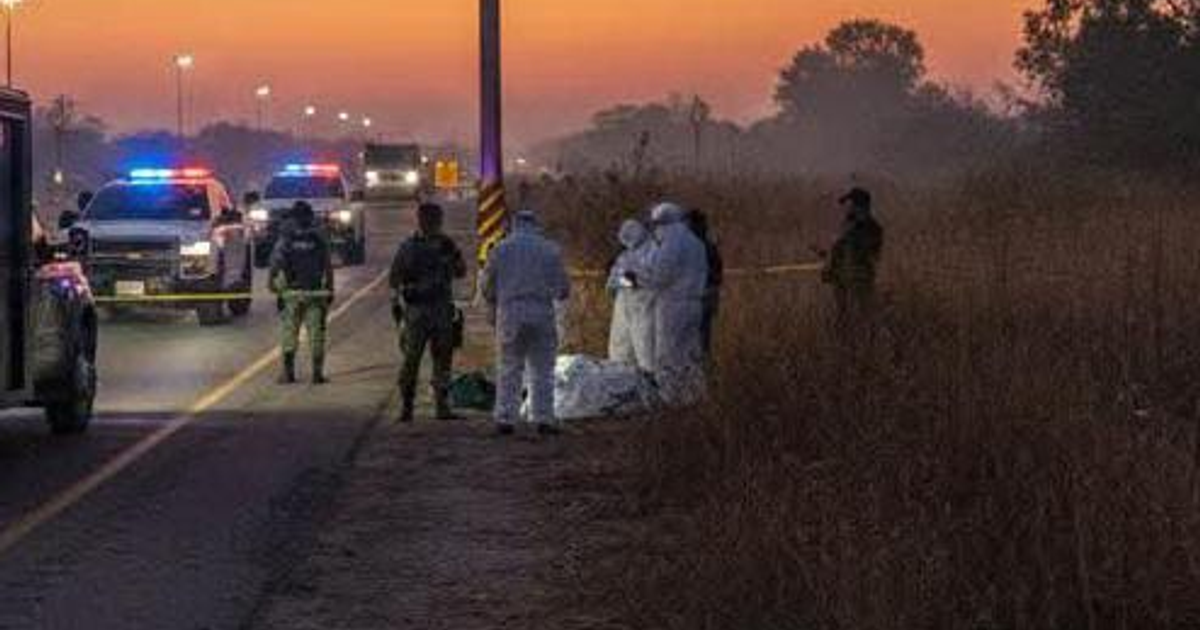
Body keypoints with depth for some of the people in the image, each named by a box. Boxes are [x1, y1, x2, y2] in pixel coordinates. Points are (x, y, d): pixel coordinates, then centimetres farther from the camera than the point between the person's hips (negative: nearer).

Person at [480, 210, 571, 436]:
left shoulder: (502, 249, 6)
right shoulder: (550, 249, 5)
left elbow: (486, 285, 7)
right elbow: (563, 287, 6)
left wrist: (496, 306, 24)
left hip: (510, 315, 0)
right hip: (542, 314, 0)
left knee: (509, 369, 5)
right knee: (542, 370, 4)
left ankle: (505, 419, 0)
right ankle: (544, 419, -1)